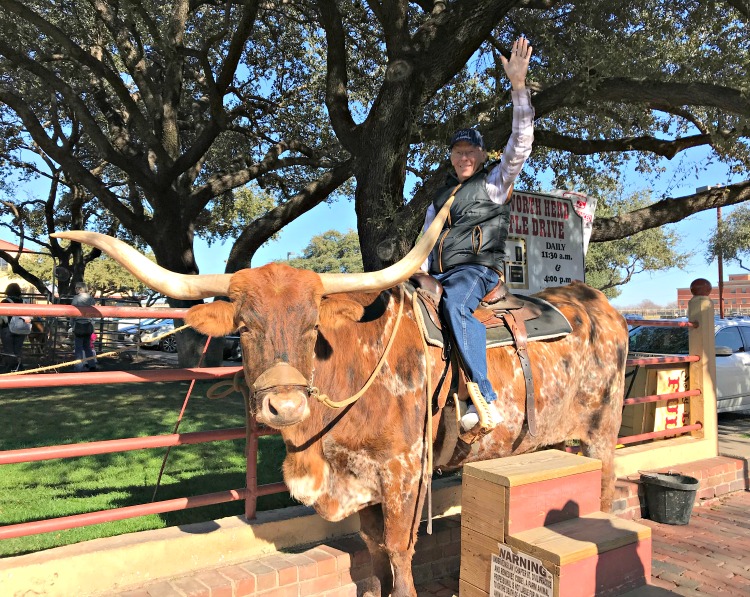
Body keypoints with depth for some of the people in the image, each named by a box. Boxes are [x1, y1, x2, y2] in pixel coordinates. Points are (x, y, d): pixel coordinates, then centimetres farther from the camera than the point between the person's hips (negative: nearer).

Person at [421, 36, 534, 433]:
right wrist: (420, 274, 7)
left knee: (456, 303, -37)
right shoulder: (440, 197, 24)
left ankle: (485, 399, -37)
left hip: (478, 268, -6)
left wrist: (518, 85, -14)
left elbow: (521, 141, -5)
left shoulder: (495, 181, 9)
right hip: (440, 273, 6)